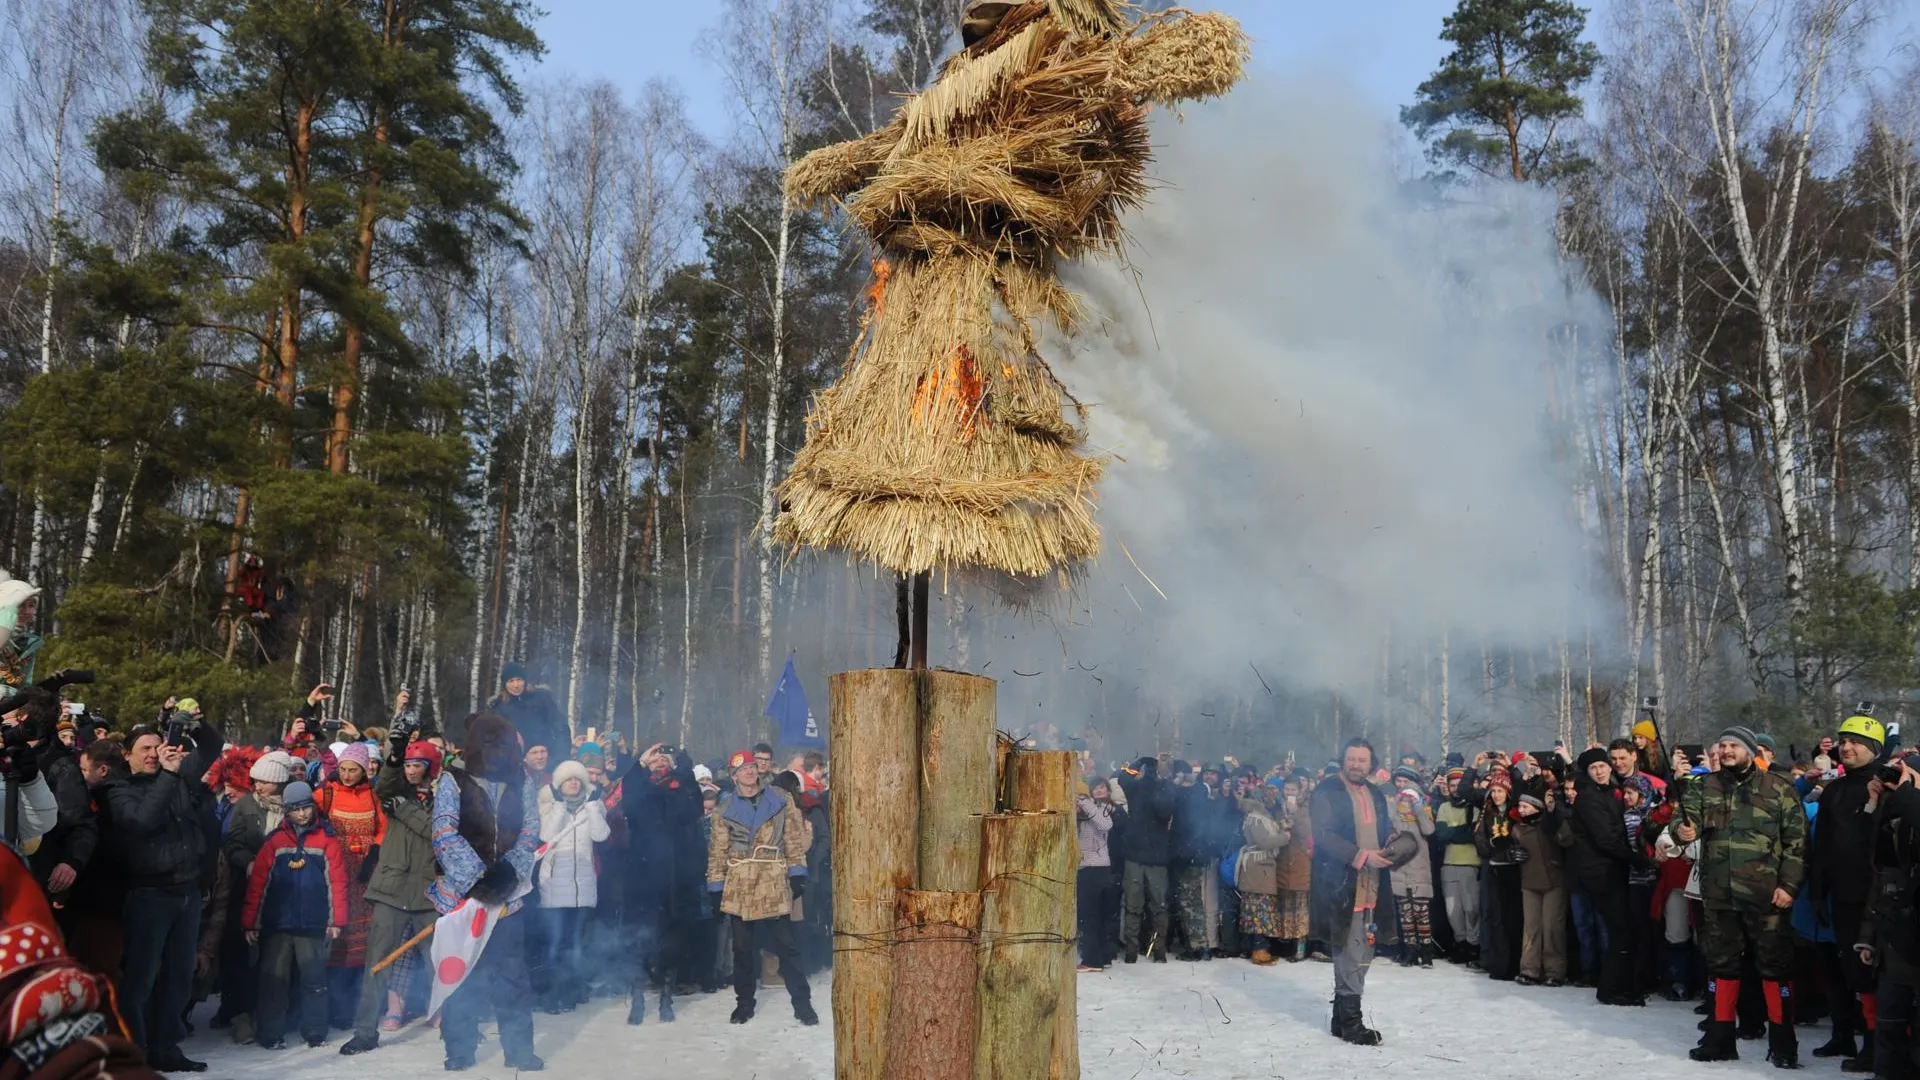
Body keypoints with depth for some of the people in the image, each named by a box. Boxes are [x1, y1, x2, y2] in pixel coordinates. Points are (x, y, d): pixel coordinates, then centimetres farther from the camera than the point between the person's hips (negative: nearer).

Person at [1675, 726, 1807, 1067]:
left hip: (1765, 895, -3)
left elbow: (1796, 841, -2)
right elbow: (1687, 818, 1)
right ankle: (1720, 1039, 21)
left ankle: (1782, 1043, 16)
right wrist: (1683, 830, -23)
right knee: (1722, 964, 11)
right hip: (1718, 893, 3)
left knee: (1774, 966, 3)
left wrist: (1788, 885, -10)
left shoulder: (1779, 789, -1)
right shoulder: (1703, 787, 9)